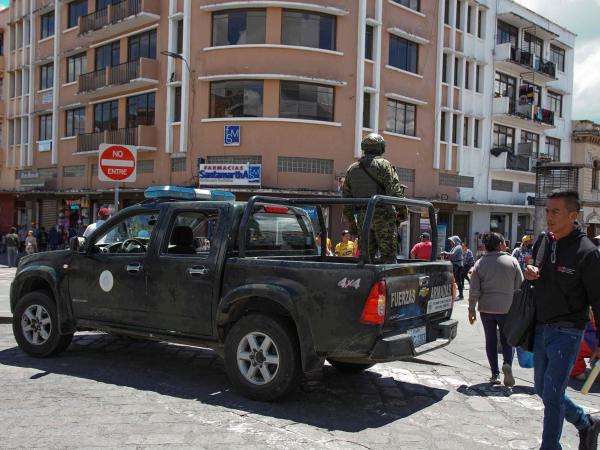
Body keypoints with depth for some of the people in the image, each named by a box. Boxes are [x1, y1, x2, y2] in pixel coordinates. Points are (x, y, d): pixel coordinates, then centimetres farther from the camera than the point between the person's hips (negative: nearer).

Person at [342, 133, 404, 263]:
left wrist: (351, 222, 21)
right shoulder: (383, 165, -1)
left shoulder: (352, 169, 16)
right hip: (382, 215, -5)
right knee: (388, 255, -5)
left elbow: (346, 199, 17)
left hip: (362, 217, 5)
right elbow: (395, 191, -13)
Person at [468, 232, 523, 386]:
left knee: (490, 340, 10)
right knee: (507, 339, 11)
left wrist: (472, 309, 4)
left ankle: (495, 374, 10)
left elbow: (474, 290, -4)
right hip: (507, 308, -1)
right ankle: (507, 363, -15)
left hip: (486, 309, 1)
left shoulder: (480, 263, -3)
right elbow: (520, 286, -1)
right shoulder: (512, 261, -4)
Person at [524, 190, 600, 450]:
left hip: (567, 332, -7)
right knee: (542, 389, 17)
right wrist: (528, 274, -4)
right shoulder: (542, 241, 5)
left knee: (552, 395, -5)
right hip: (541, 328, 7)